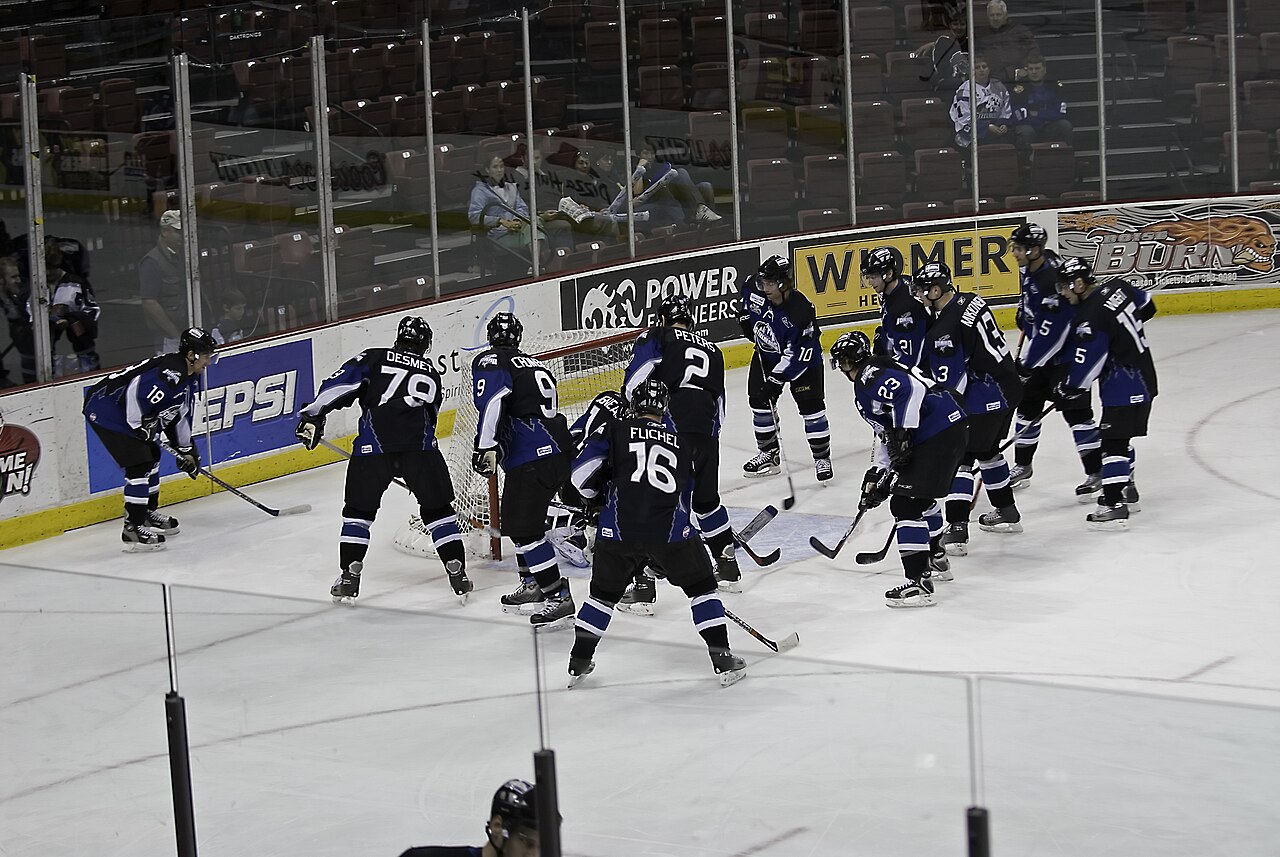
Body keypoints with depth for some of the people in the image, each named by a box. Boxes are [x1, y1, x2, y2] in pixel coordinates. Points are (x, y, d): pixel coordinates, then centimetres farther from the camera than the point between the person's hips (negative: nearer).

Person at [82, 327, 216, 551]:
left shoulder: (189, 377, 10)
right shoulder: (170, 374, -25)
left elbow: (180, 414, 21)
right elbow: (136, 391, -31)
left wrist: (186, 449, 22)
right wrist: (140, 426, -20)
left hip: (130, 414, 11)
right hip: (106, 412, -11)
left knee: (151, 456, 22)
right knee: (139, 465, -15)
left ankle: (148, 513, 36)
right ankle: (133, 529, -14)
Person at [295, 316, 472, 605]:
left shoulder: (374, 358, 18)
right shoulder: (431, 373, 28)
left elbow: (341, 383, 2)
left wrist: (313, 414, 0)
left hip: (374, 444, -1)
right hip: (420, 445, 1)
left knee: (358, 510, 15)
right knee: (438, 509, 16)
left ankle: (349, 579, 10)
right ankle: (458, 577, 11)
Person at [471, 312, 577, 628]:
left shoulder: (490, 361, -2)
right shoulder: (534, 364, 24)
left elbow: (493, 399, -20)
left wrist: (487, 446, -24)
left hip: (533, 459, -9)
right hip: (559, 450, 9)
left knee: (524, 527, -7)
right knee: (513, 518, 23)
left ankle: (559, 597, -9)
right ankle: (531, 585, 31)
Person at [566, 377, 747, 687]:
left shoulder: (614, 430, 12)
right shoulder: (681, 444, 21)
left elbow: (581, 474, 0)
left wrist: (597, 495, 23)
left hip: (618, 530, 0)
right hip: (670, 531, 0)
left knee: (604, 592, 21)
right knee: (702, 587, 18)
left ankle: (578, 663, 25)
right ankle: (722, 660, 13)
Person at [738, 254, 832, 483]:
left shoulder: (801, 311, -35)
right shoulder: (754, 288, -20)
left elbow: (798, 355, -32)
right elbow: (745, 299, 10)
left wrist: (777, 378, -32)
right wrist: (745, 318, 1)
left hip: (803, 360, -5)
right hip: (766, 355, 5)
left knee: (811, 406, -8)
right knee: (759, 401, 5)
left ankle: (822, 457, 4)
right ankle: (768, 453, 20)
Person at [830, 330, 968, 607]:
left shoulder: (870, 375, -7)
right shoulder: (864, 387, 25)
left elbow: (909, 389, -24)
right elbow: (884, 434, 28)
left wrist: (903, 435, -22)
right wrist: (877, 475, 25)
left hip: (939, 435, -11)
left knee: (906, 504, -13)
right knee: (922, 498, 30)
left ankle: (919, 583, -17)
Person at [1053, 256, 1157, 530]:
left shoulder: (1091, 318, -24)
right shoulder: (1118, 288, 2)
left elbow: (1085, 367, -19)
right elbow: (1147, 307, 20)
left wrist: (1065, 391, -4)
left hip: (1124, 386, -10)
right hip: (1142, 375, 10)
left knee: (1113, 440, -11)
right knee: (1121, 437, 23)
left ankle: (1114, 507, -15)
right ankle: (1127, 491, 37)